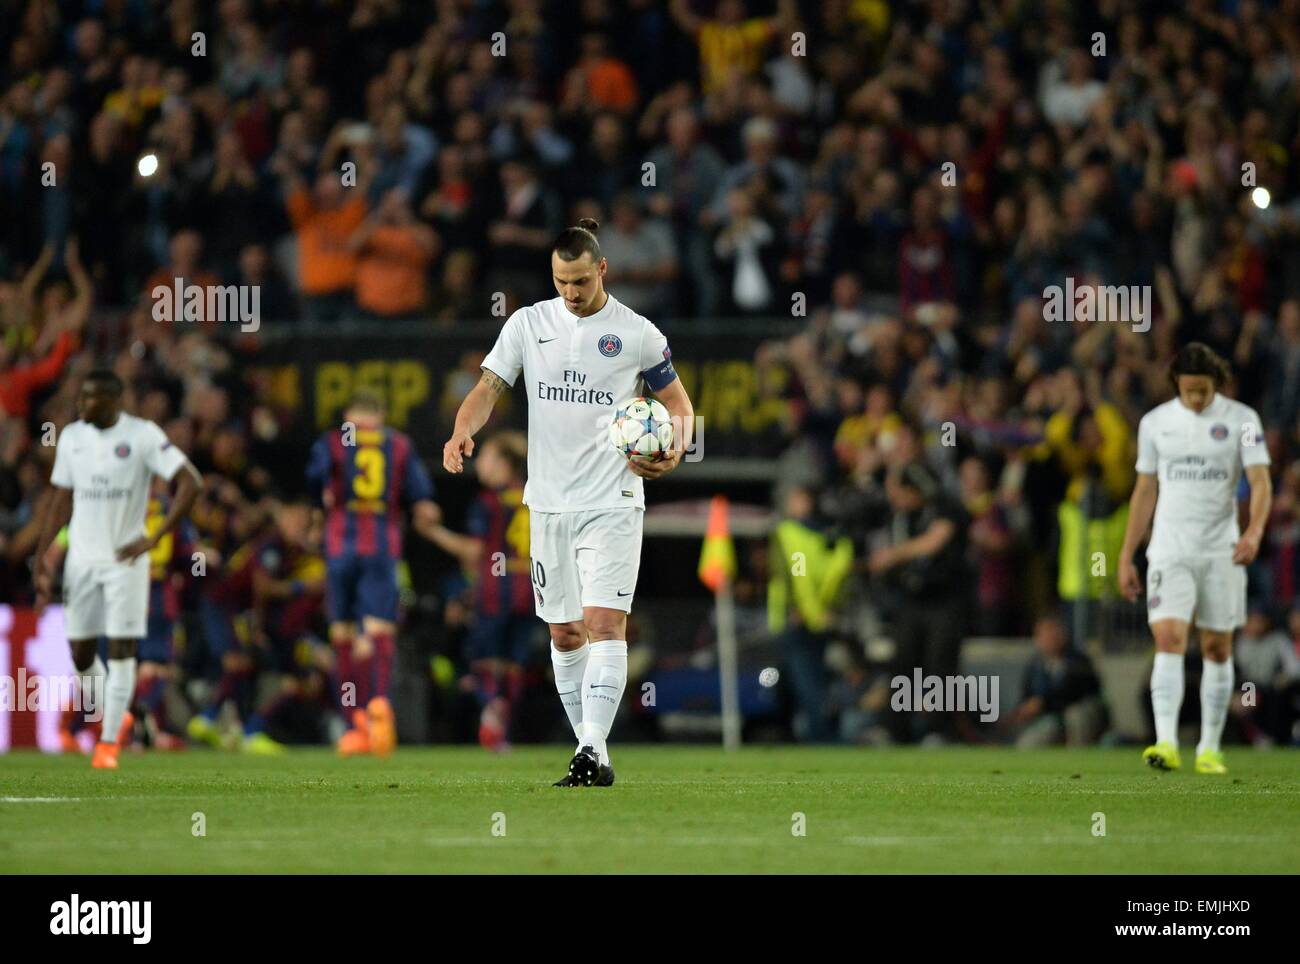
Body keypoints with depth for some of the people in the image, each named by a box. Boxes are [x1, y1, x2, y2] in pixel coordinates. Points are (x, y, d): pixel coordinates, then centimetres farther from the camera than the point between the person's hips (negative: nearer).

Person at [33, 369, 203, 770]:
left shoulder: (142, 435, -10)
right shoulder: (71, 437, 6)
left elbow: (191, 482, -13)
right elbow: (61, 500, 14)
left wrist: (153, 539, -17)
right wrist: (41, 557, 6)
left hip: (126, 559, -4)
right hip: (82, 558, 4)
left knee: (121, 650, -6)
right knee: (81, 654, 3)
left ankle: (109, 741, 1)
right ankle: (116, 717, 28)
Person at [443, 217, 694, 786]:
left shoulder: (638, 334, -2)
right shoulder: (529, 323, 5)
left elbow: (679, 405, 8)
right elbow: (490, 387, 0)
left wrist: (673, 455, -12)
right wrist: (462, 433, -20)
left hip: (612, 504, -4)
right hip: (549, 503, 4)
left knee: (604, 624, -16)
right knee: (564, 633, 8)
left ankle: (595, 753, -21)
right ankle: (589, 750, 18)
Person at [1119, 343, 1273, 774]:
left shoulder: (1241, 419, -1)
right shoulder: (1155, 422, 6)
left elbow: (1261, 483, -8)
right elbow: (1145, 492, 12)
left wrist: (1254, 532, -26)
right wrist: (1126, 557, 10)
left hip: (1221, 552, 0)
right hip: (1170, 550, 0)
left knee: (1217, 648, 5)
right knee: (1169, 639, -16)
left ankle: (1210, 749, 15)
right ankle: (1166, 743, -26)